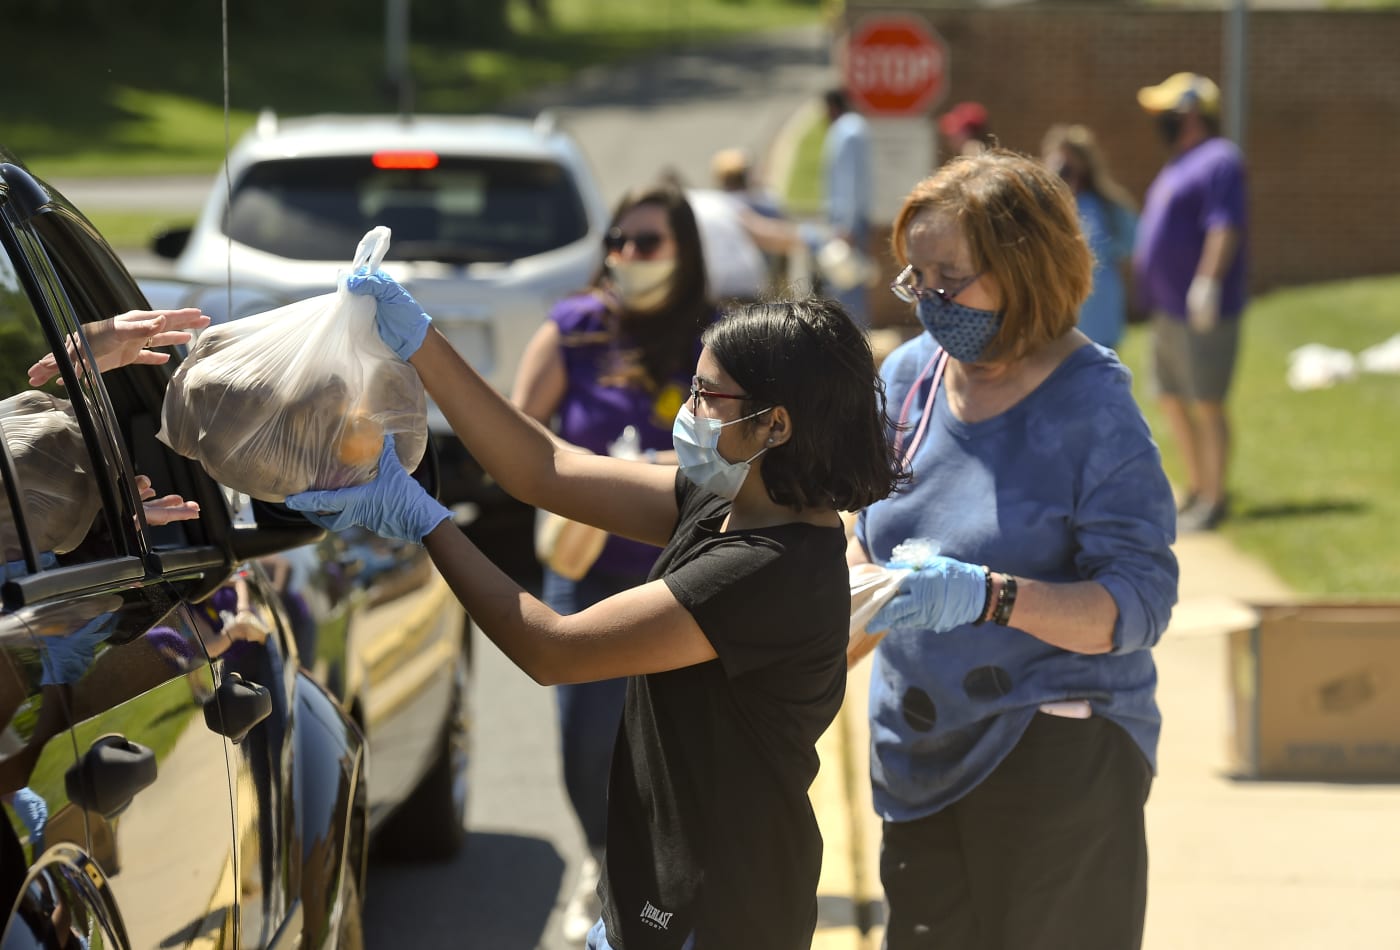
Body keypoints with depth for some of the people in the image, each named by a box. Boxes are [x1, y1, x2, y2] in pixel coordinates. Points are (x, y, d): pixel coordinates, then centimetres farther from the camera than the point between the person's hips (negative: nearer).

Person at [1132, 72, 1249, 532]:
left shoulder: (1219, 160, -12)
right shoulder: (1179, 164, 20)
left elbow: (1225, 227, -22)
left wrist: (1207, 281, -30)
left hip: (1202, 315, -11)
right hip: (1168, 311, 11)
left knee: (1206, 404, -7)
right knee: (1172, 401, 15)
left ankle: (1214, 500, -2)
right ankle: (1196, 491, 26)